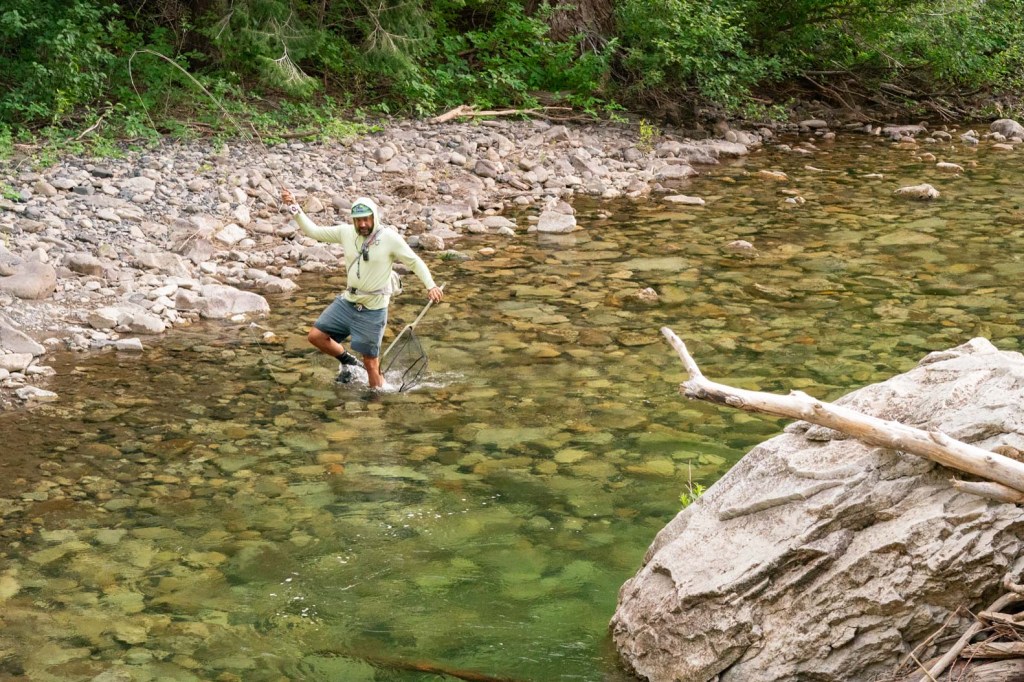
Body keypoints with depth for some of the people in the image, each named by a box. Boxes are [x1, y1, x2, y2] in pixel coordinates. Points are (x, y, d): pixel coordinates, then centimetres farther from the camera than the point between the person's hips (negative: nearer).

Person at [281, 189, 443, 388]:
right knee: (316, 336, 2)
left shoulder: (390, 237, -14)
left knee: (371, 363, -1)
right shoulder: (346, 232, -2)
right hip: (346, 302, 5)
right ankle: (348, 362, 27)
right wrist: (294, 208, -5)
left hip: (373, 309, -5)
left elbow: (415, 262, -8)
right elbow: (313, 231, 4)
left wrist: (430, 285, -20)